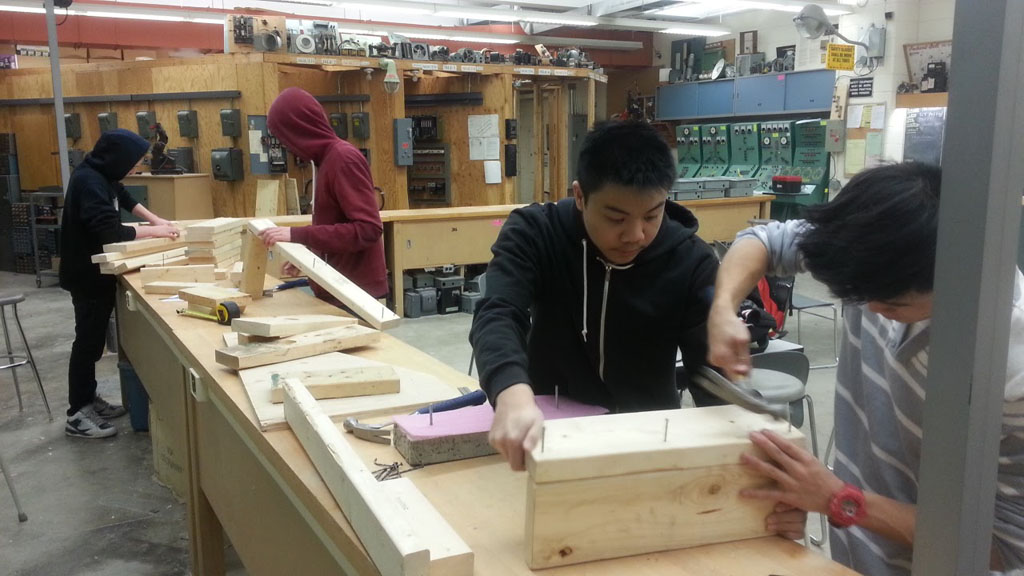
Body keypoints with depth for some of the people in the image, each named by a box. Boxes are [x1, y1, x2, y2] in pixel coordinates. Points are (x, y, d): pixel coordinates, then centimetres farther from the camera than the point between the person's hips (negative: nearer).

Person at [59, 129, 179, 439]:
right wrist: (153, 231, -19)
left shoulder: (101, 176, 6)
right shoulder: (88, 182, -24)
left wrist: (155, 219, 13)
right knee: (88, 341, -3)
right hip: (87, 275, -9)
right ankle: (76, 416, 6)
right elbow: (110, 231, -30)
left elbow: (123, 197, 26)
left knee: (94, 339, 16)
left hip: (97, 272, 9)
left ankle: (89, 400, 28)